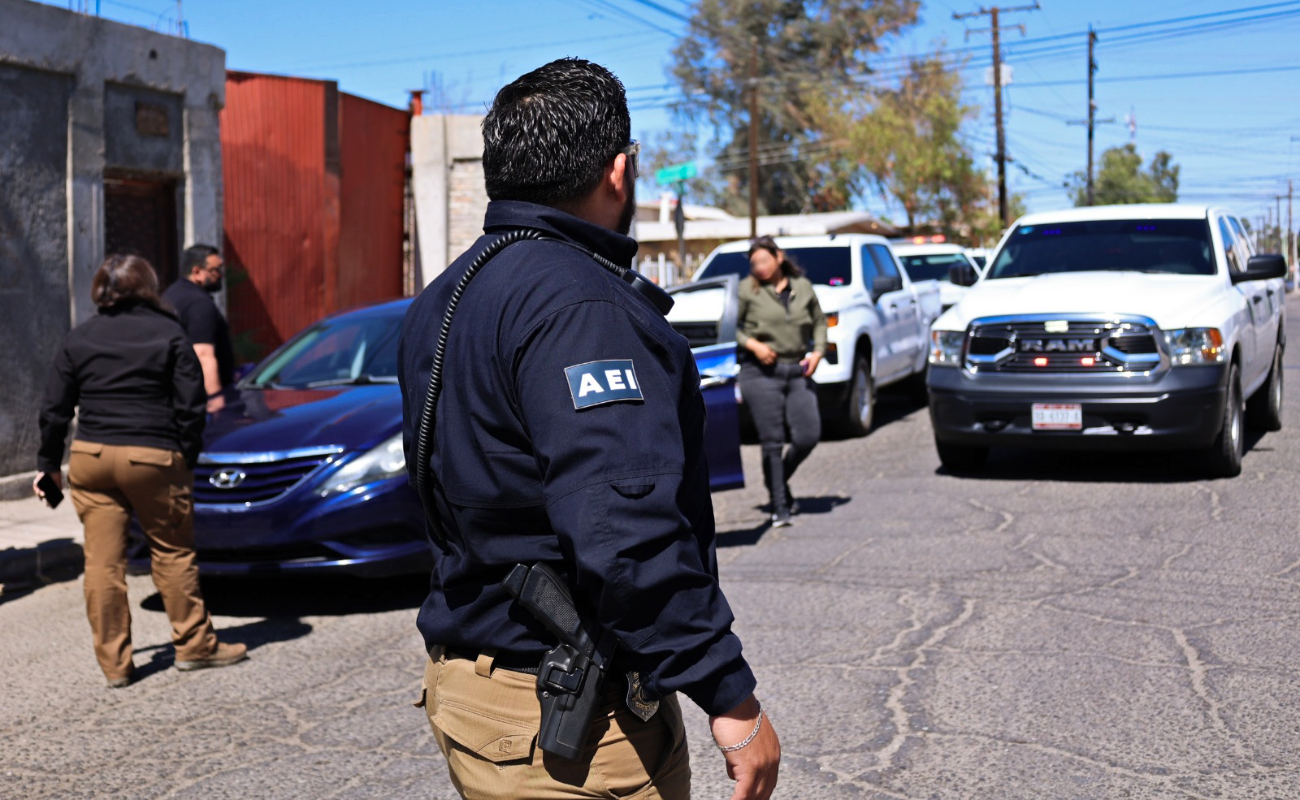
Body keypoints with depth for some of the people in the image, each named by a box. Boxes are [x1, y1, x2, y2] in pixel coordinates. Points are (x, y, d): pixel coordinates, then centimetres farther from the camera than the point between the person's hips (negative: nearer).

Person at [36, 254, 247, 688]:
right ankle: (194, 644, 16)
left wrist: (48, 463, 18)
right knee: (172, 552, 9)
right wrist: (186, 457, 6)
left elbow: (55, 409, 10)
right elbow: (191, 405, -4)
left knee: (103, 562, 5)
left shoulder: (78, 338, 9)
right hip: (153, 458, -3)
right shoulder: (169, 334, 0)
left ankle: (114, 663, 9)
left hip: (90, 457, 3)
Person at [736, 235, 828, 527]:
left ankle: (778, 480, 27)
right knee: (772, 441, -4)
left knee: (809, 435, -1)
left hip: (798, 371, 3)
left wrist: (818, 352, 3)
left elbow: (819, 322, 19)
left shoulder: (803, 287, 10)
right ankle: (779, 507, 5)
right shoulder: (748, 290, 1)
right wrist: (752, 344, -14)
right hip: (761, 373, -3)